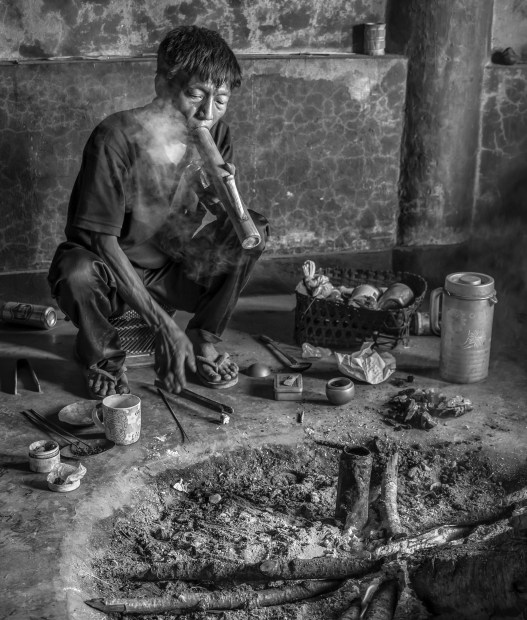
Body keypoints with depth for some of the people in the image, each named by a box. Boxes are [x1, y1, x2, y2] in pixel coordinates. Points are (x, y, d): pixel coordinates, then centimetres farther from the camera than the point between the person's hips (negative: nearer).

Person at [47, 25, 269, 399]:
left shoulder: (216, 134, -9)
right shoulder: (116, 137, -25)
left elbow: (238, 232, -5)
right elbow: (102, 239, -26)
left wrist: (223, 203, -31)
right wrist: (164, 325, -31)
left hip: (174, 270, 4)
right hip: (114, 269, -4)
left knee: (255, 232, -15)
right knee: (76, 275, -38)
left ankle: (203, 341, 1)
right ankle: (103, 355, -3)